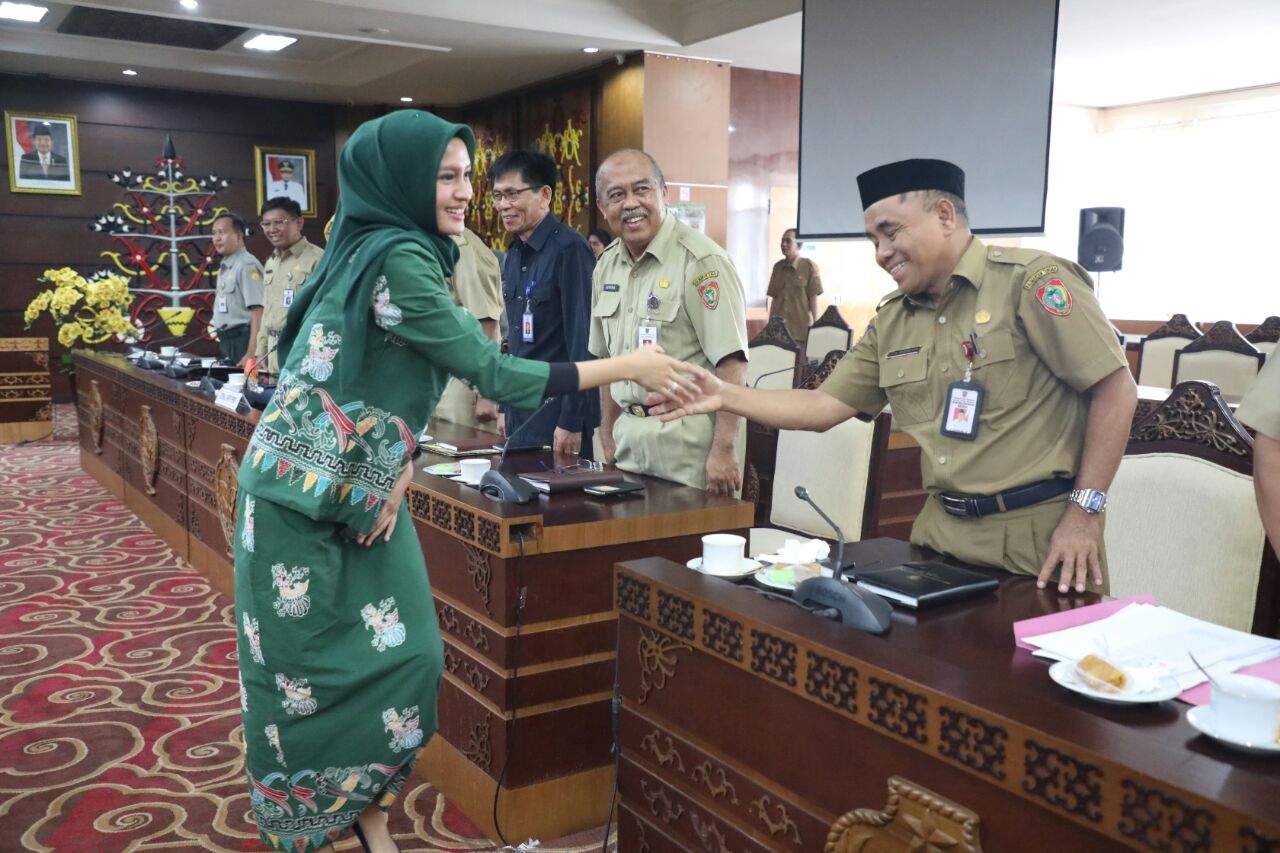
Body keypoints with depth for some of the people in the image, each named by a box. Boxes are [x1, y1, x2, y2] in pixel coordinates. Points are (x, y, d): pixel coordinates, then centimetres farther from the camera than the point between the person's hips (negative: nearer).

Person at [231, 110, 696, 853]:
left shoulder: (383, 248, 8)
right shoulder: (398, 257, -21)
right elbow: (491, 372, -22)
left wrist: (400, 465, -3)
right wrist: (626, 367, -17)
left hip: (362, 485, 8)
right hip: (306, 493, -8)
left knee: (406, 654, 6)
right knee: (308, 670, 5)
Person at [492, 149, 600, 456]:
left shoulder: (570, 250, -14)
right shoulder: (514, 256, 11)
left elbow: (582, 340, -17)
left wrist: (571, 422, -18)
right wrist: (506, 407, 16)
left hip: (558, 410, -8)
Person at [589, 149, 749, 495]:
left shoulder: (700, 261, -13)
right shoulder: (606, 266, 10)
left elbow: (731, 363, -18)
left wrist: (723, 451, -21)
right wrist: (608, 437, 15)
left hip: (686, 437, -7)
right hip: (629, 437, 7)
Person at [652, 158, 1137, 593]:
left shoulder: (1029, 281, -11)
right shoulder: (891, 322, 10)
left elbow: (1115, 389, -11)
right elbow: (824, 406, 10)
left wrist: (1085, 513, -13)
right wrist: (726, 396, -2)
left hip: (1038, 537, -5)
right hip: (942, 533, 6)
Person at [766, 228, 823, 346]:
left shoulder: (809, 266, -4)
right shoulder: (778, 267, 10)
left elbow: (813, 298, -4)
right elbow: (774, 298, 13)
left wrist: (816, 325, -5)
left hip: (802, 328, -4)